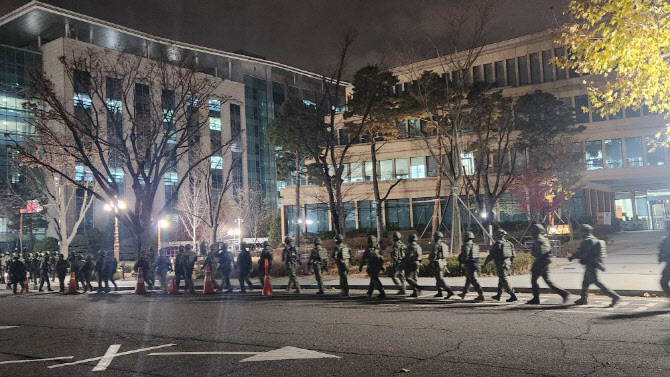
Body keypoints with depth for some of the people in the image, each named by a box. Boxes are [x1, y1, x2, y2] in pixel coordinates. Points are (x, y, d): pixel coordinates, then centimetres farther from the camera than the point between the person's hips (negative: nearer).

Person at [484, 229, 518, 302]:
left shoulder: (497, 244, -13)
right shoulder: (509, 243, 7)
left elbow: (491, 255, -10)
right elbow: (513, 254, 10)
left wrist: (486, 261, 3)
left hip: (500, 264, -7)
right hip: (508, 263, 7)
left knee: (504, 280, -6)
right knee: (501, 279, 18)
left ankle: (513, 295, -13)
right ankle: (498, 295, 27)